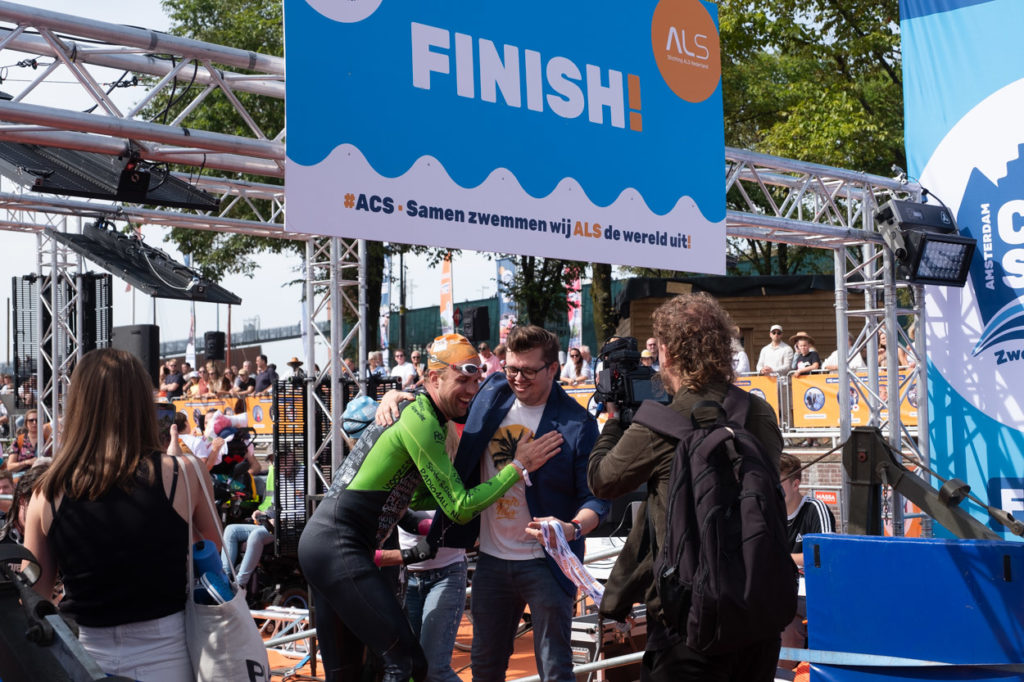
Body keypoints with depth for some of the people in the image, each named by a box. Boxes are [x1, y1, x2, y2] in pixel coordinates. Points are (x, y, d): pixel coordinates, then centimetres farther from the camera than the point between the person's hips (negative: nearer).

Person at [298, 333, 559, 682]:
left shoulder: (415, 413, 16)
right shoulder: (422, 421, -14)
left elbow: (418, 496, 22)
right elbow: (459, 509, -14)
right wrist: (519, 466, -9)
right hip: (339, 548, -11)